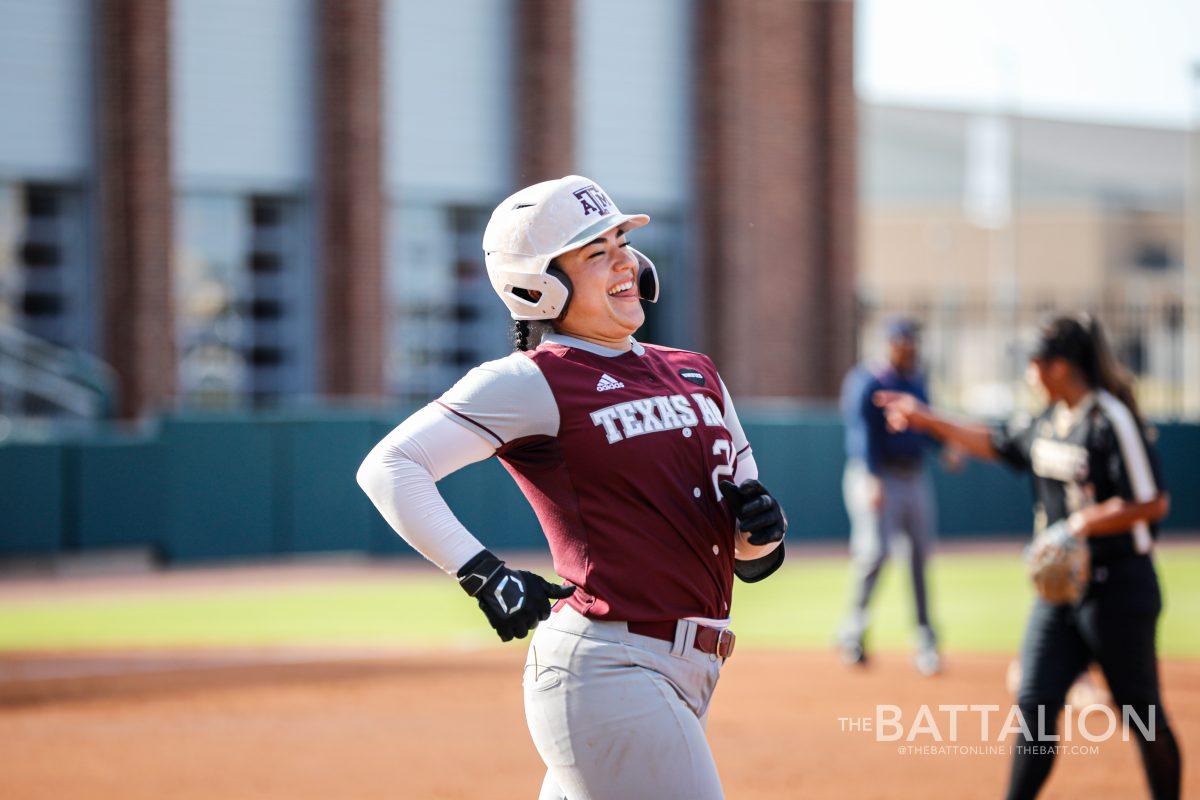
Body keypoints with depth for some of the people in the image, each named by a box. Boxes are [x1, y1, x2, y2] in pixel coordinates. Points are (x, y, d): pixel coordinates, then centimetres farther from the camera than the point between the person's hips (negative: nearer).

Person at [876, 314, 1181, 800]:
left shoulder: (1112, 421, -15)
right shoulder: (1048, 421, 10)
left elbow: (1153, 503, -19)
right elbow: (996, 445, 27)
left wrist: (1085, 523, -22)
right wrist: (926, 420, 26)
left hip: (1117, 589, -8)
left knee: (1141, 712, 1)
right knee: (1035, 703, 2)